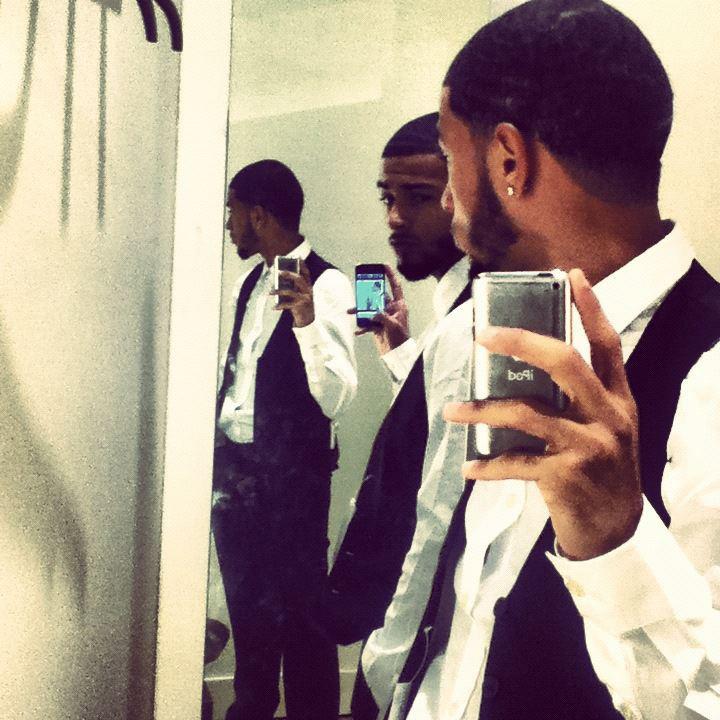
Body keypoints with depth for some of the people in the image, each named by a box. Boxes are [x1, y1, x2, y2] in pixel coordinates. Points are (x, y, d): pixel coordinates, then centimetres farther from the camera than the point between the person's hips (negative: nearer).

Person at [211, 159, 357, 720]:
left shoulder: (325, 284, -14)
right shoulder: (252, 283, 11)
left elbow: (336, 398, -22)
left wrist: (306, 321, -35)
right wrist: (221, 459, 17)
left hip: (291, 471, -8)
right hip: (235, 465, 8)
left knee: (297, 608, 1)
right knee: (246, 598, 20)